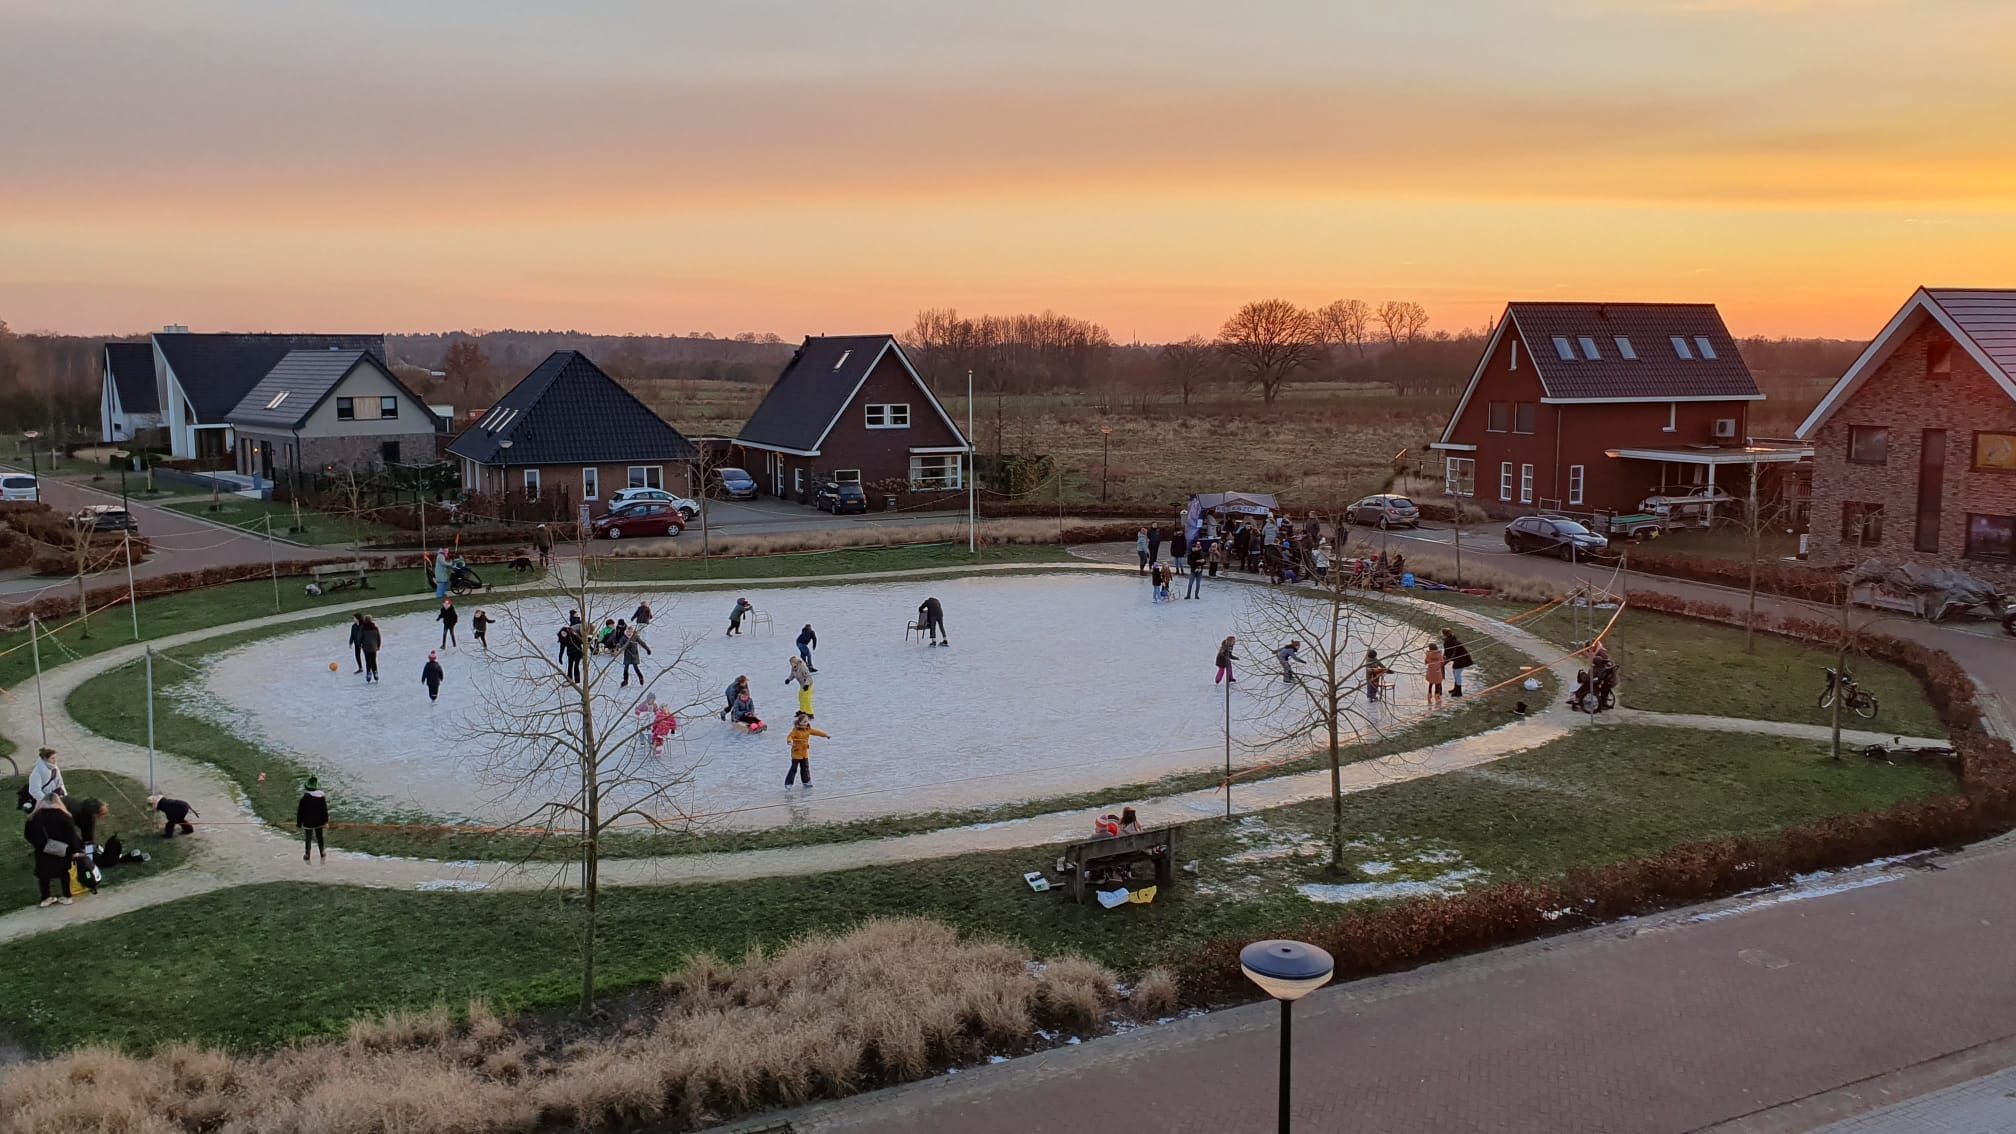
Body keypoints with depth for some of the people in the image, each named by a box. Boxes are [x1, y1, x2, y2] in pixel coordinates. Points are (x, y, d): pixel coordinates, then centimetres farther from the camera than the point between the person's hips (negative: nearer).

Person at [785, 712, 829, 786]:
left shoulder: (808, 730, 5)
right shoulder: (796, 730, -15)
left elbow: (816, 732, 13)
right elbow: (789, 736, -26)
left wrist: (826, 735, 13)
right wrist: (790, 741, -48)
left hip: (805, 753, 6)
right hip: (796, 753, -6)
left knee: (805, 768, 14)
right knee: (794, 768, -7)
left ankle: (806, 782, 26)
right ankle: (788, 783, -1)